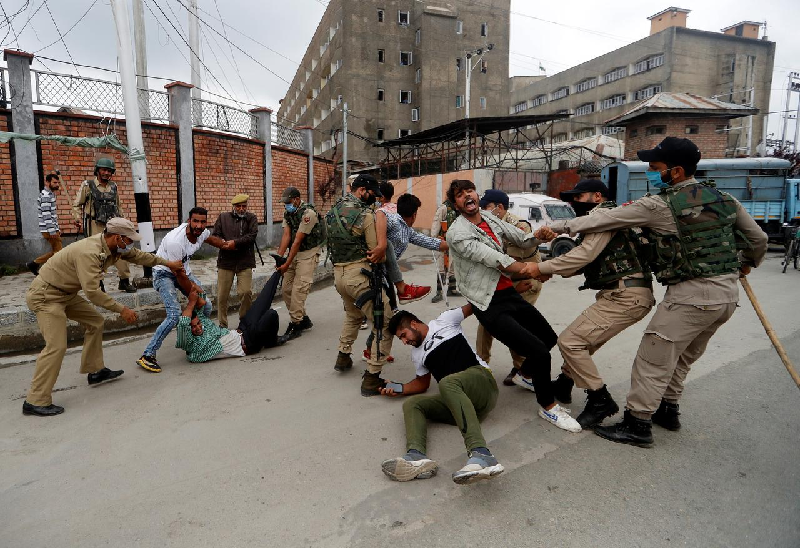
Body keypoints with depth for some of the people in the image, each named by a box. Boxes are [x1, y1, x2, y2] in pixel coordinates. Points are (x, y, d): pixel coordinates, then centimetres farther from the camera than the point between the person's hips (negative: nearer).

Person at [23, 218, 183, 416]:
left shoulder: (112, 245, -4)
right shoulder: (89, 252, -31)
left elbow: (138, 255, 13)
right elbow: (92, 291, -33)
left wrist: (166, 263, 20)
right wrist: (121, 309, -26)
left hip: (66, 293, 10)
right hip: (45, 295, -10)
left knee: (95, 322, 15)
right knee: (56, 346, -14)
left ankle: (95, 371, 26)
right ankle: (36, 402, -6)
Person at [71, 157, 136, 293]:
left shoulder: (113, 187, 15)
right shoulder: (87, 185, 3)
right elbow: (77, 205, 6)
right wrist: (78, 220, -5)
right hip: (95, 226, -3)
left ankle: (125, 280, 1)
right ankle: (97, 283, 11)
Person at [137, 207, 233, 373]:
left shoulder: (202, 232, -12)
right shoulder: (175, 241, -35)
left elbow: (211, 238, 18)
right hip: (165, 273, -8)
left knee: (206, 306, 6)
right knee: (174, 314, -23)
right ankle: (147, 356, -14)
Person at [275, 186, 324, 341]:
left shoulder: (308, 213, -20)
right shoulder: (288, 212, 6)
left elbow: (298, 240, -21)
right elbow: (286, 236, -2)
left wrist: (287, 264, -20)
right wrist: (278, 257, -13)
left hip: (309, 253, -8)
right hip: (295, 252, 9)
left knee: (299, 289, -14)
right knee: (286, 288, 8)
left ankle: (295, 324, -6)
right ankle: (304, 319, 21)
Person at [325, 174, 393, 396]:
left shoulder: (332, 212, 11)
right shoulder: (365, 214, -12)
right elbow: (378, 255, -11)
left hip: (338, 273, 8)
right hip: (360, 275, -8)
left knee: (353, 315, 34)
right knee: (386, 325, 0)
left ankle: (343, 356, 41)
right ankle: (372, 379, 0)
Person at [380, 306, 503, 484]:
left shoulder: (444, 321, 13)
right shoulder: (417, 354, 27)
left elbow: (473, 306, 20)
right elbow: (423, 383, 35)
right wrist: (399, 388, 22)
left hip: (480, 377, -6)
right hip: (458, 401, 6)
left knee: (447, 383, -37)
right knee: (411, 404, -14)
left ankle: (480, 455, -53)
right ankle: (416, 457, -45)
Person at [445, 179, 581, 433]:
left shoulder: (490, 218, 7)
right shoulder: (458, 233, -16)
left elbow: (522, 240, 9)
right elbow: (495, 259, -21)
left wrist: (537, 236, -12)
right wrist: (527, 268, -21)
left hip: (510, 293, 8)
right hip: (491, 306, -8)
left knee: (549, 337, 20)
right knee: (539, 352, -11)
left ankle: (524, 374, 46)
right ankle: (548, 406, 13)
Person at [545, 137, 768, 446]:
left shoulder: (660, 206, -13)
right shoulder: (724, 199, 9)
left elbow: (604, 220, -11)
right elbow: (758, 238, 20)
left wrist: (560, 226, -2)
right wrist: (747, 264, 40)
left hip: (692, 293, -8)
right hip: (729, 292, 9)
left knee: (654, 357, 0)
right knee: (682, 356, 22)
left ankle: (637, 424, 7)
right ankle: (668, 409, 35)